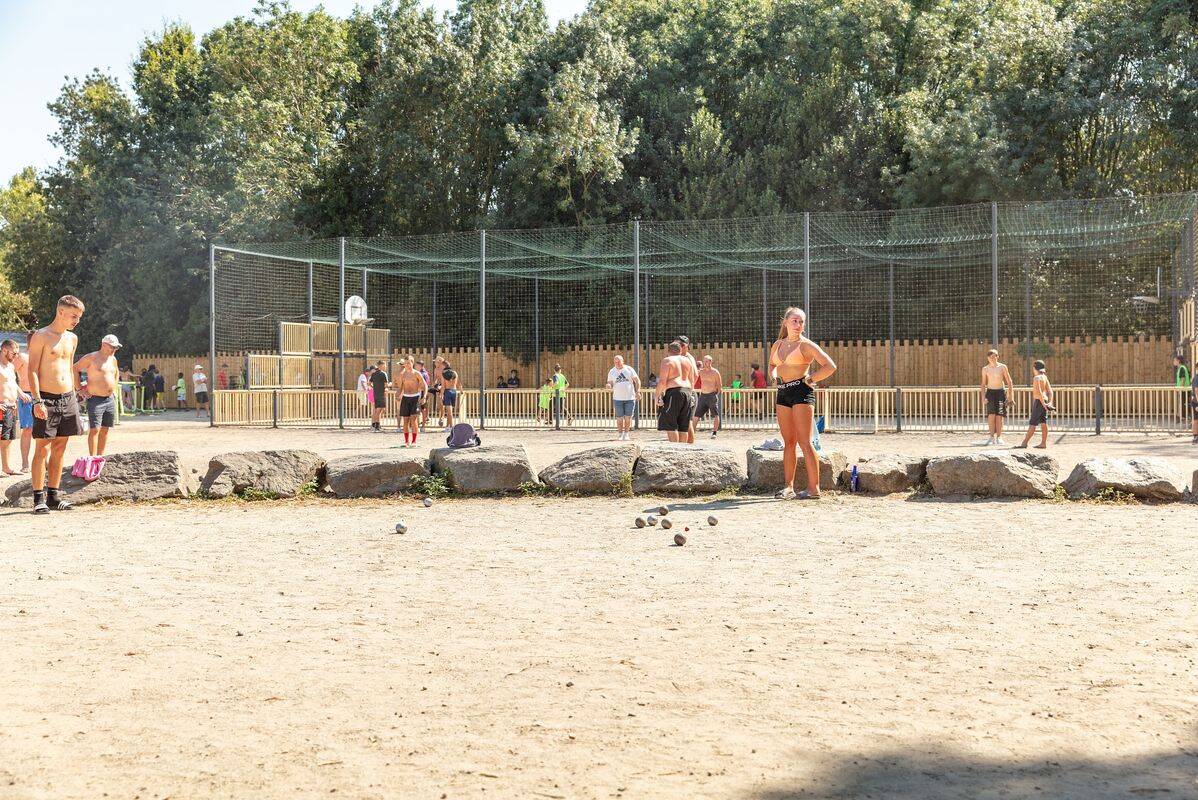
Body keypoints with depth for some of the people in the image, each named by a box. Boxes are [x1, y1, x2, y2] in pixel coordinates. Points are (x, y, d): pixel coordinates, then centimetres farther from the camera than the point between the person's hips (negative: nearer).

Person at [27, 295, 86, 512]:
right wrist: (37, 401, -19)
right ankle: (39, 498, -4)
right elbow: (33, 371, -11)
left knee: (59, 449, 8)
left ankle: (53, 496, 14)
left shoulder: (72, 339, 14)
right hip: (47, 399, -6)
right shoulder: (41, 337, -7)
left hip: (68, 399, 7)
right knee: (42, 449, -6)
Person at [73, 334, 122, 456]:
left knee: (105, 430, 8)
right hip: (95, 399, -7)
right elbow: (73, 370, -7)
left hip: (110, 400, 7)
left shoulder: (113, 359, 13)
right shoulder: (91, 357, -9)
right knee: (94, 430, -10)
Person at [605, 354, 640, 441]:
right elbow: (610, 383, 10)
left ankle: (626, 433, 15)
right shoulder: (611, 372, 6)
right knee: (619, 418, -1)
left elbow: (637, 380, 7)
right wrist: (609, 386, -14)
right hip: (618, 399, 1)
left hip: (630, 398, 0)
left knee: (628, 417, 2)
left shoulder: (629, 369, 3)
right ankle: (620, 434, 8)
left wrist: (638, 391, -3)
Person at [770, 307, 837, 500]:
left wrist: (810, 379, -8)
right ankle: (788, 487, 11)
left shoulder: (806, 345, -3)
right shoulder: (777, 345, 14)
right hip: (783, 393, 6)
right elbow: (772, 365, 33)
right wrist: (775, 375, 12)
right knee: (788, 442, 8)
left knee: (804, 442, -10)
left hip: (801, 391, -6)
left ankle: (813, 488, -9)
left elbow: (830, 366, -9)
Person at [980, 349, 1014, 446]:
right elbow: (983, 384, 11)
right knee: (991, 415, -10)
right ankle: (992, 437, -4)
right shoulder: (985, 369, 5)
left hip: (1000, 392, -1)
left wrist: (1010, 395, -2)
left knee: (999, 416, -3)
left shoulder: (1002, 367, 0)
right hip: (990, 392, 1)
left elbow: (1009, 382, 4)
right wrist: (983, 396, 1)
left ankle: (999, 437, 4)